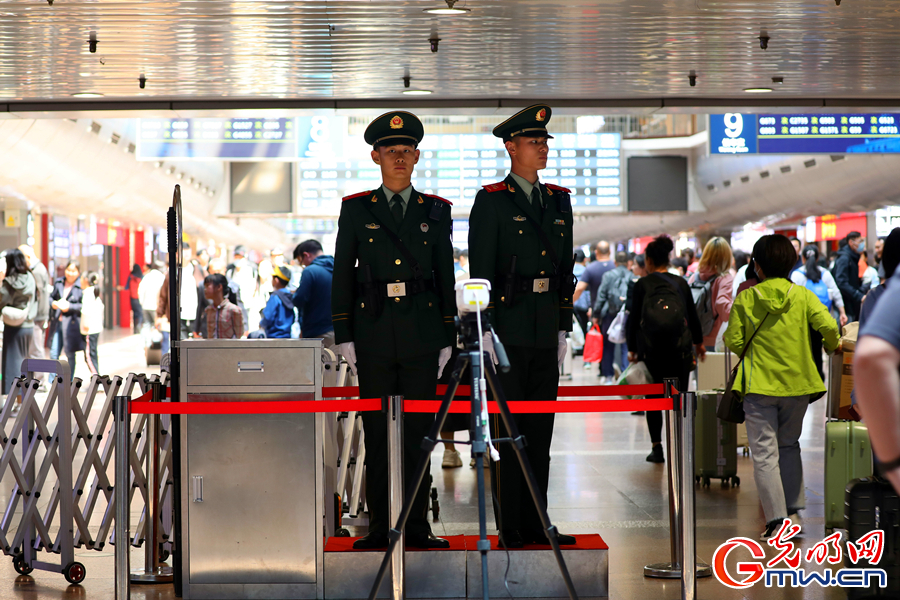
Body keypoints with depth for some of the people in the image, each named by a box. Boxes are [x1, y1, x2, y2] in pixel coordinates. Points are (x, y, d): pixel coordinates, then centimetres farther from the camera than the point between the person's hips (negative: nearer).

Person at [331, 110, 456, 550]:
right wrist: (344, 337, -1)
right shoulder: (355, 211, 6)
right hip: (374, 334, -1)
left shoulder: (435, 212, 8)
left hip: (422, 336, 1)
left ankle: (417, 525, 12)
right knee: (377, 433, 3)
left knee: (418, 432, 3)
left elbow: (446, 278, 9)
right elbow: (342, 277, 5)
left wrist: (447, 338, 4)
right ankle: (380, 526, 12)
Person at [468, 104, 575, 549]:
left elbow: (565, 270, 15)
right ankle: (510, 528, 7)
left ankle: (537, 522, 18)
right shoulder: (491, 201, -4)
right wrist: (484, 332, -14)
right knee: (506, 430, 0)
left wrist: (563, 329, 11)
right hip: (507, 332, -6)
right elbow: (480, 271, -8)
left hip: (545, 333, 6)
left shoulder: (559, 201, 13)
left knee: (540, 430, 10)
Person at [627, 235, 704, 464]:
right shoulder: (681, 283, 9)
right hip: (680, 350, 2)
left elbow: (633, 319, 0)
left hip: (651, 350, -2)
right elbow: (693, 315, 16)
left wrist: (632, 349, 11)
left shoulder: (642, 284, 1)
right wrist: (698, 342, 31)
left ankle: (657, 448, 6)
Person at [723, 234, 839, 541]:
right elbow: (828, 326, -13)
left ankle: (777, 520, -5)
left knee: (764, 453, 0)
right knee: (789, 446, 22)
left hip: (759, 385, -3)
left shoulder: (744, 299, -5)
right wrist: (832, 346, 8)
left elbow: (734, 342, -4)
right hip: (797, 383, 3)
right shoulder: (803, 295, -2)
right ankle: (794, 508, 23)